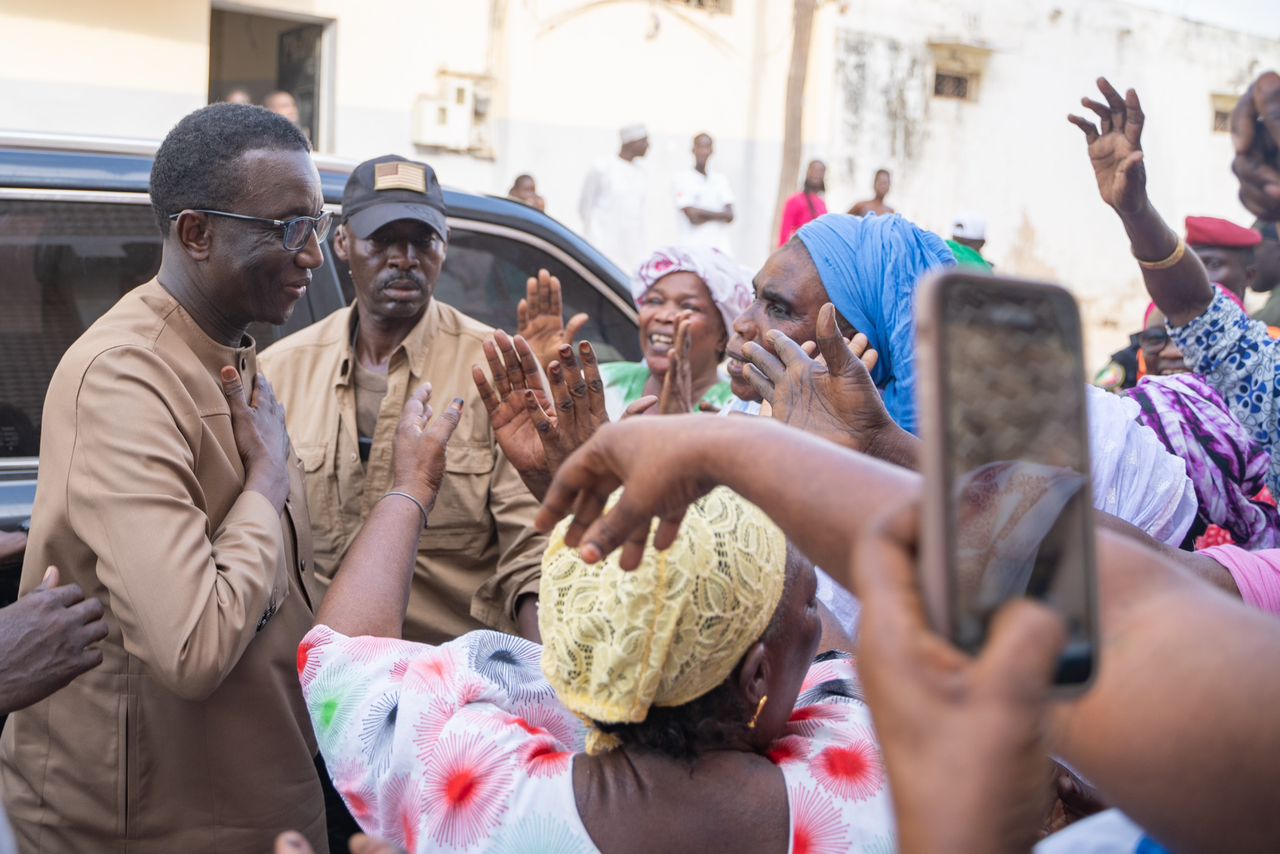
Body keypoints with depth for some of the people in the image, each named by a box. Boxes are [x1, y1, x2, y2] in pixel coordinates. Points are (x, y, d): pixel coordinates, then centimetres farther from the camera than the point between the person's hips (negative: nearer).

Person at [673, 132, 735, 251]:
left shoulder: (720, 179, 14)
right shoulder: (682, 178, 0)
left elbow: (729, 215, 3)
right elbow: (693, 216, -11)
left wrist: (702, 212, -7)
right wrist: (719, 215, -2)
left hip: (719, 248, 4)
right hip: (691, 248, -4)